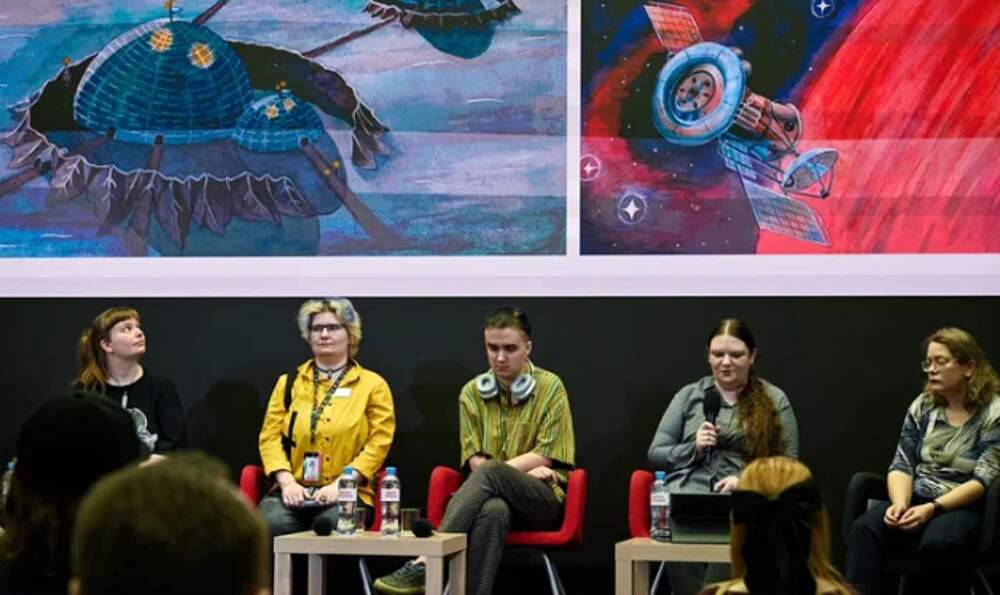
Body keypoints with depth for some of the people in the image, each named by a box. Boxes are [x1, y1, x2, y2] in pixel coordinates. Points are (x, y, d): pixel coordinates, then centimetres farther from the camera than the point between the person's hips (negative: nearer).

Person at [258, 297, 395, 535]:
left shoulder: (373, 386, 12)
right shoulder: (289, 383, 20)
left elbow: (379, 442, 3)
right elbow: (270, 436, 11)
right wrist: (287, 481, -7)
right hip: (294, 490, 2)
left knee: (333, 527, -37)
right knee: (268, 527, -32)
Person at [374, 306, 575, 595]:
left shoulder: (550, 387, 0)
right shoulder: (473, 392, 8)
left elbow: (546, 456, -5)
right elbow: (474, 460, 4)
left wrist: (491, 469, -14)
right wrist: (525, 469, -11)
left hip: (543, 498, -2)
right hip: (494, 496, 2)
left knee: (489, 472, -35)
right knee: (492, 510, -39)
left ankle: (426, 563, -42)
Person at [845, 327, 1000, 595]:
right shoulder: (922, 407, 10)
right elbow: (902, 465, 6)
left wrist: (932, 508, -23)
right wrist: (900, 503, -17)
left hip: (965, 506, -4)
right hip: (916, 500, 4)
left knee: (936, 542, -39)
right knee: (865, 528, -27)